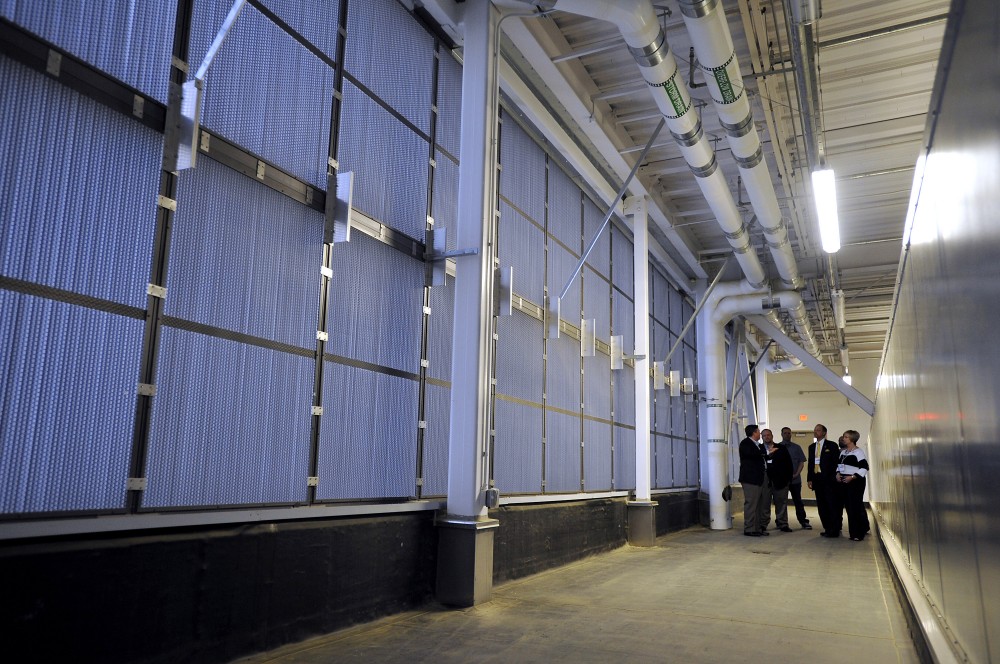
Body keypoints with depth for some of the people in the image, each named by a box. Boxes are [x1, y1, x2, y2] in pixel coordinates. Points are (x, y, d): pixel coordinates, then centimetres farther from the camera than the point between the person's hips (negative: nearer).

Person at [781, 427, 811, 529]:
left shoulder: (796, 447, 7)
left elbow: (802, 462, 5)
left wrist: (796, 474, -7)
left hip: (795, 479, 1)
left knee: (798, 501, 4)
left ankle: (803, 522, 8)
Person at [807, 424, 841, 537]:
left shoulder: (831, 445, -1)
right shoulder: (811, 447, 15)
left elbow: (836, 462, -5)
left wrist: (833, 477, -12)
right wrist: (809, 478, 8)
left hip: (828, 480, -6)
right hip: (817, 480, 6)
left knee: (831, 505, -3)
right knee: (821, 506, 7)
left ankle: (835, 531, 2)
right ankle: (827, 529, 15)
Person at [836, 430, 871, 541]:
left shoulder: (858, 452, -10)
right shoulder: (843, 452, 13)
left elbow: (864, 468, -15)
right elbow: (839, 465, 23)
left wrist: (852, 477, -20)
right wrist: (838, 473, 4)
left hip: (855, 482, -8)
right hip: (843, 482, 8)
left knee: (856, 507, -6)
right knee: (849, 507, 10)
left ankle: (858, 534, 2)